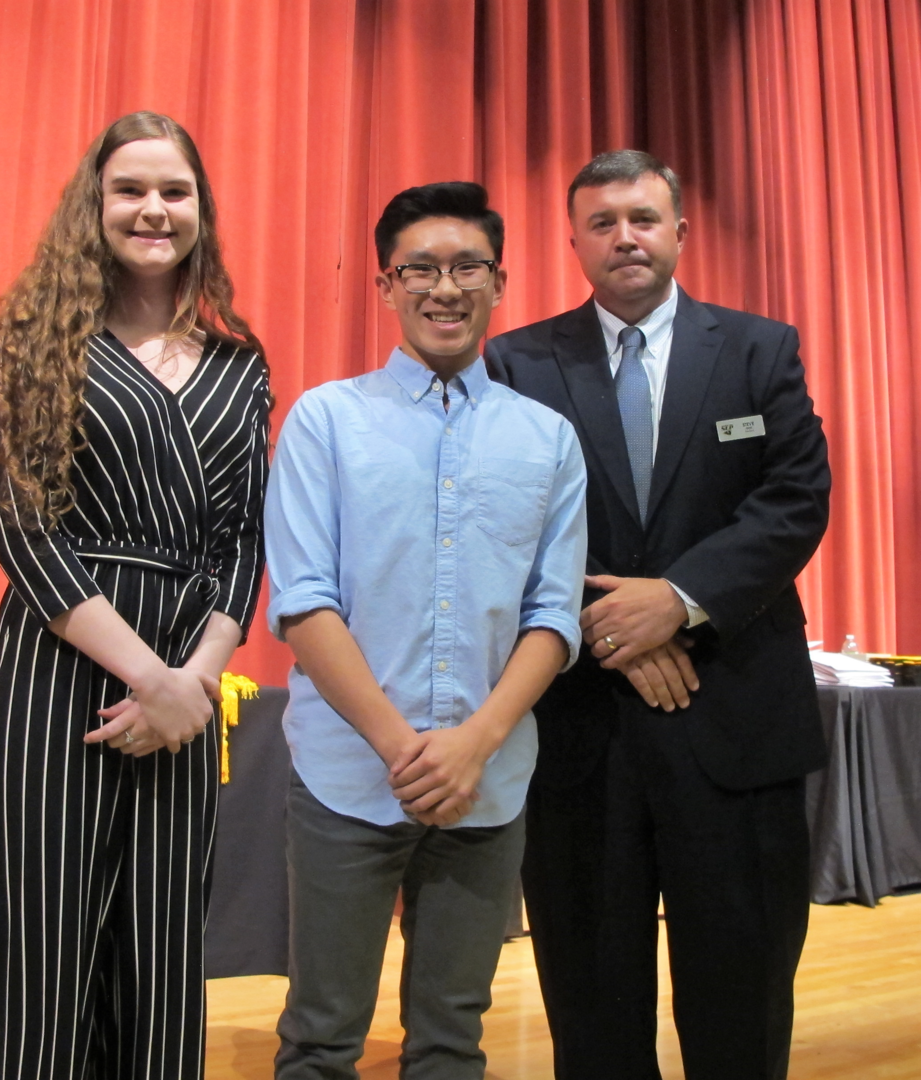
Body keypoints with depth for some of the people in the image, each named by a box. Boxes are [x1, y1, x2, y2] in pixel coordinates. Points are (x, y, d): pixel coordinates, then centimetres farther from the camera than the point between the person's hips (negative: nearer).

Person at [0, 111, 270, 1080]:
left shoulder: (239, 366, 12)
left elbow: (245, 534, 8)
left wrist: (197, 677, -7)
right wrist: (147, 672, -12)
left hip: (186, 685, 3)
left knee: (164, 959, 8)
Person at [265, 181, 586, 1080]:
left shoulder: (548, 438, 7)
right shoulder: (325, 418, 1)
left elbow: (555, 614, 2)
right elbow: (302, 601, -6)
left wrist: (476, 741, -12)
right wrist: (399, 744, -13)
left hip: (490, 783, 2)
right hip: (347, 773, -2)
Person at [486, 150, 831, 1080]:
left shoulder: (762, 350, 7)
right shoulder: (518, 365, 5)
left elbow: (797, 500, -2)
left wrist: (681, 598, -14)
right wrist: (605, 621, -13)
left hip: (732, 718, 1)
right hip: (579, 716, 0)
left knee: (742, 993, 12)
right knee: (593, 996, 13)